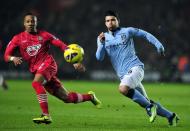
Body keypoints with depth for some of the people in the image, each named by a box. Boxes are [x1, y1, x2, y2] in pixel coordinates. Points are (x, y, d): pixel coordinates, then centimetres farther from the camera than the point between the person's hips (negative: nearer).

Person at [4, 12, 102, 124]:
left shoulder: (44, 35, 6)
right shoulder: (18, 39, 10)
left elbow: (62, 46, 7)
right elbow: (6, 56, 5)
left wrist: (75, 62, 0)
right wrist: (13, 58, -20)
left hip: (48, 63, -3)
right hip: (36, 70, 3)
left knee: (36, 83, -34)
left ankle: (46, 115, -34)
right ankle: (89, 96, 28)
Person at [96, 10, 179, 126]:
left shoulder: (127, 31, 3)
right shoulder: (102, 38, 11)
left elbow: (145, 34, 12)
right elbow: (99, 58, 1)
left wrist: (158, 45, 1)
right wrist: (101, 43, -16)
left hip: (135, 68, -5)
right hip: (123, 75, 5)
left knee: (123, 89, -34)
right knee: (146, 102, 6)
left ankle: (149, 106, -20)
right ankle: (170, 116, 20)